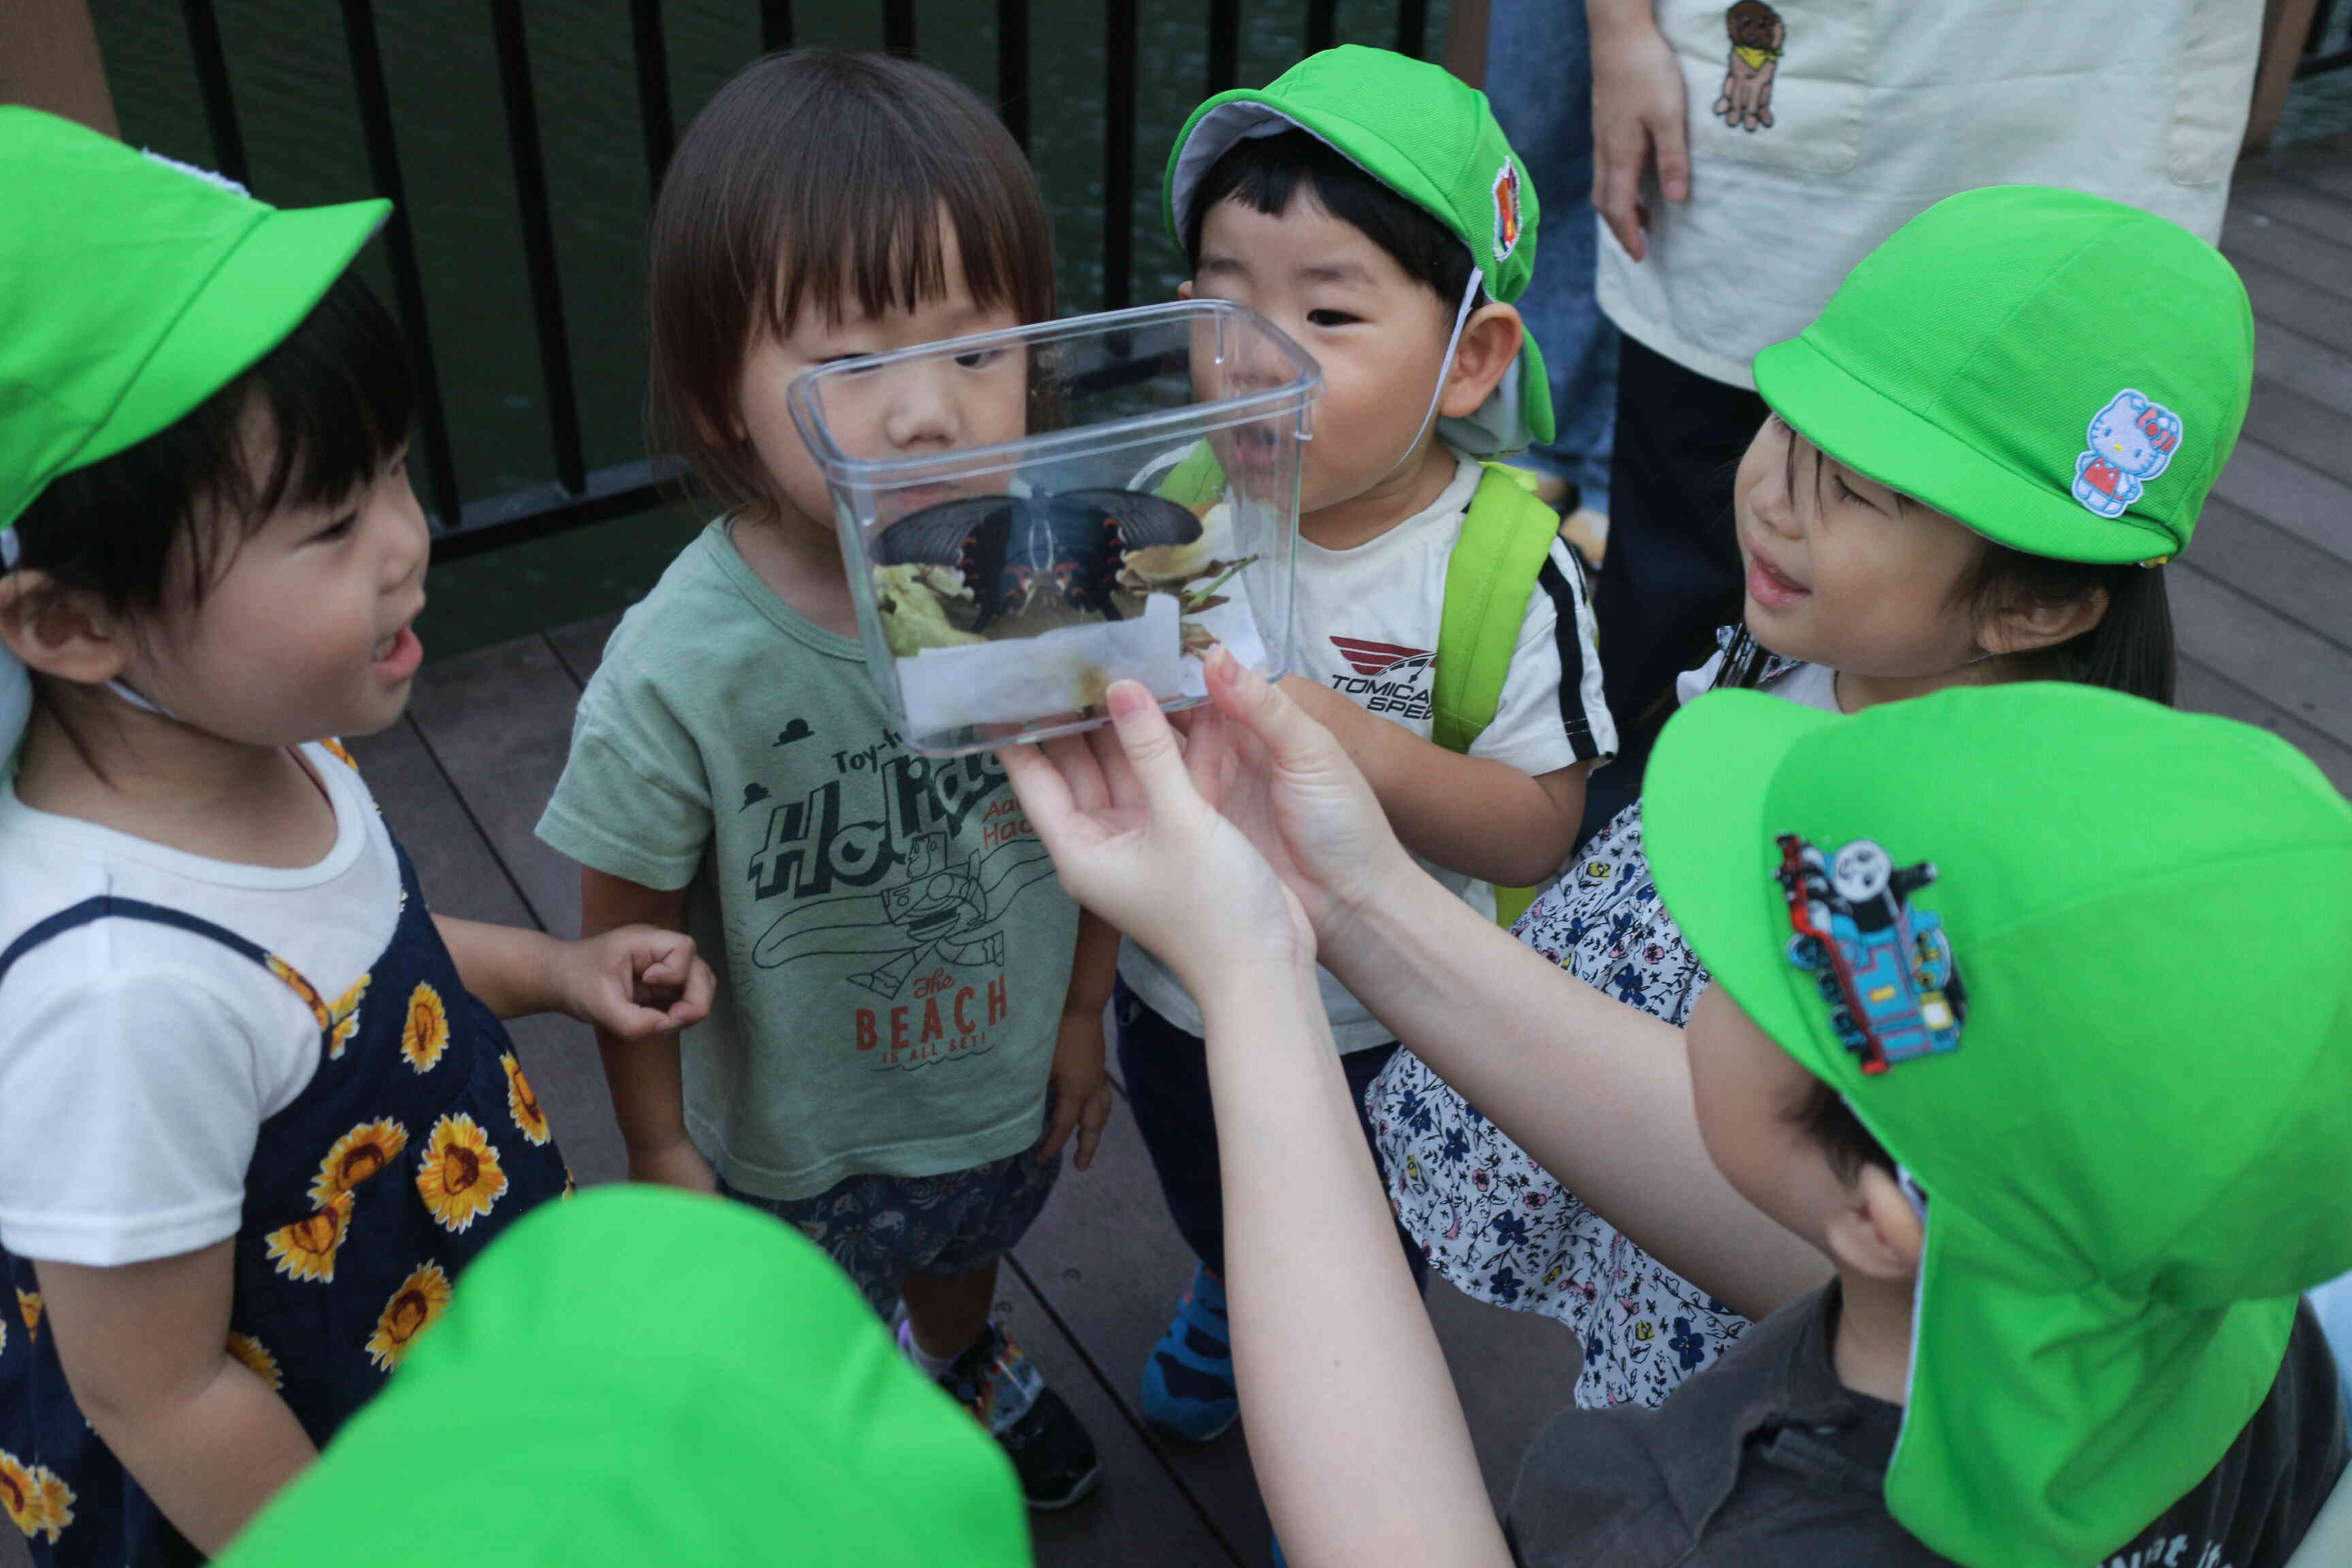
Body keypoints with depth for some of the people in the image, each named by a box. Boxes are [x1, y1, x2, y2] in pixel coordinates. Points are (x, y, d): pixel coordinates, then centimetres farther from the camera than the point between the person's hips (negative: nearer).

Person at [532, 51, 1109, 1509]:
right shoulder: (686, 666, -34)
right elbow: (628, 930, -19)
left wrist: (1083, 1015, 4)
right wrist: (661, 1152, -8)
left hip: (1010, 1085, 3)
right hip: (801, 1134, -3)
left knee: (967, 1245, 36)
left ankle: (965, 1367, 71)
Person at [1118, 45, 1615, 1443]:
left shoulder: (1508, 569, -27)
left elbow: (1541, 829, -23)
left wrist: (1372, 753, -38)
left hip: (1385, 1033, -3)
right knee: (1213, 1210, 34)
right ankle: (1231, 1300, 70)